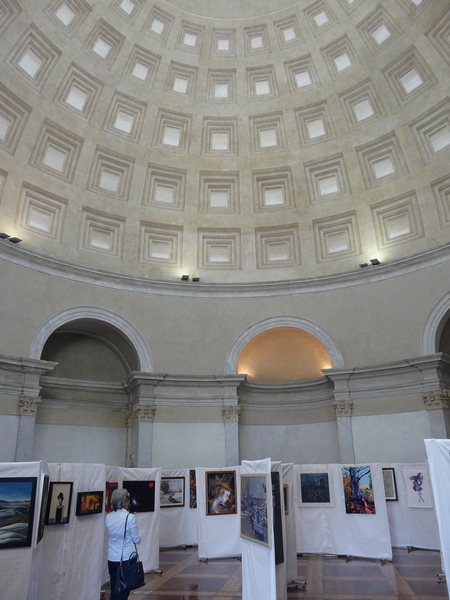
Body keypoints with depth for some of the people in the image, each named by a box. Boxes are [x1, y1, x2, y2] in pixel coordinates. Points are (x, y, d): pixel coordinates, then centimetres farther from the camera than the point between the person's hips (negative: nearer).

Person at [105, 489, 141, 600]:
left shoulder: (108, 517, -1)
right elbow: (137, 539, -8)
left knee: (114, 590, 15)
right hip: (126, 558, -5)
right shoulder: (130, 517, -16)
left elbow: (111, 536, 12)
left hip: (112, 558, 5)